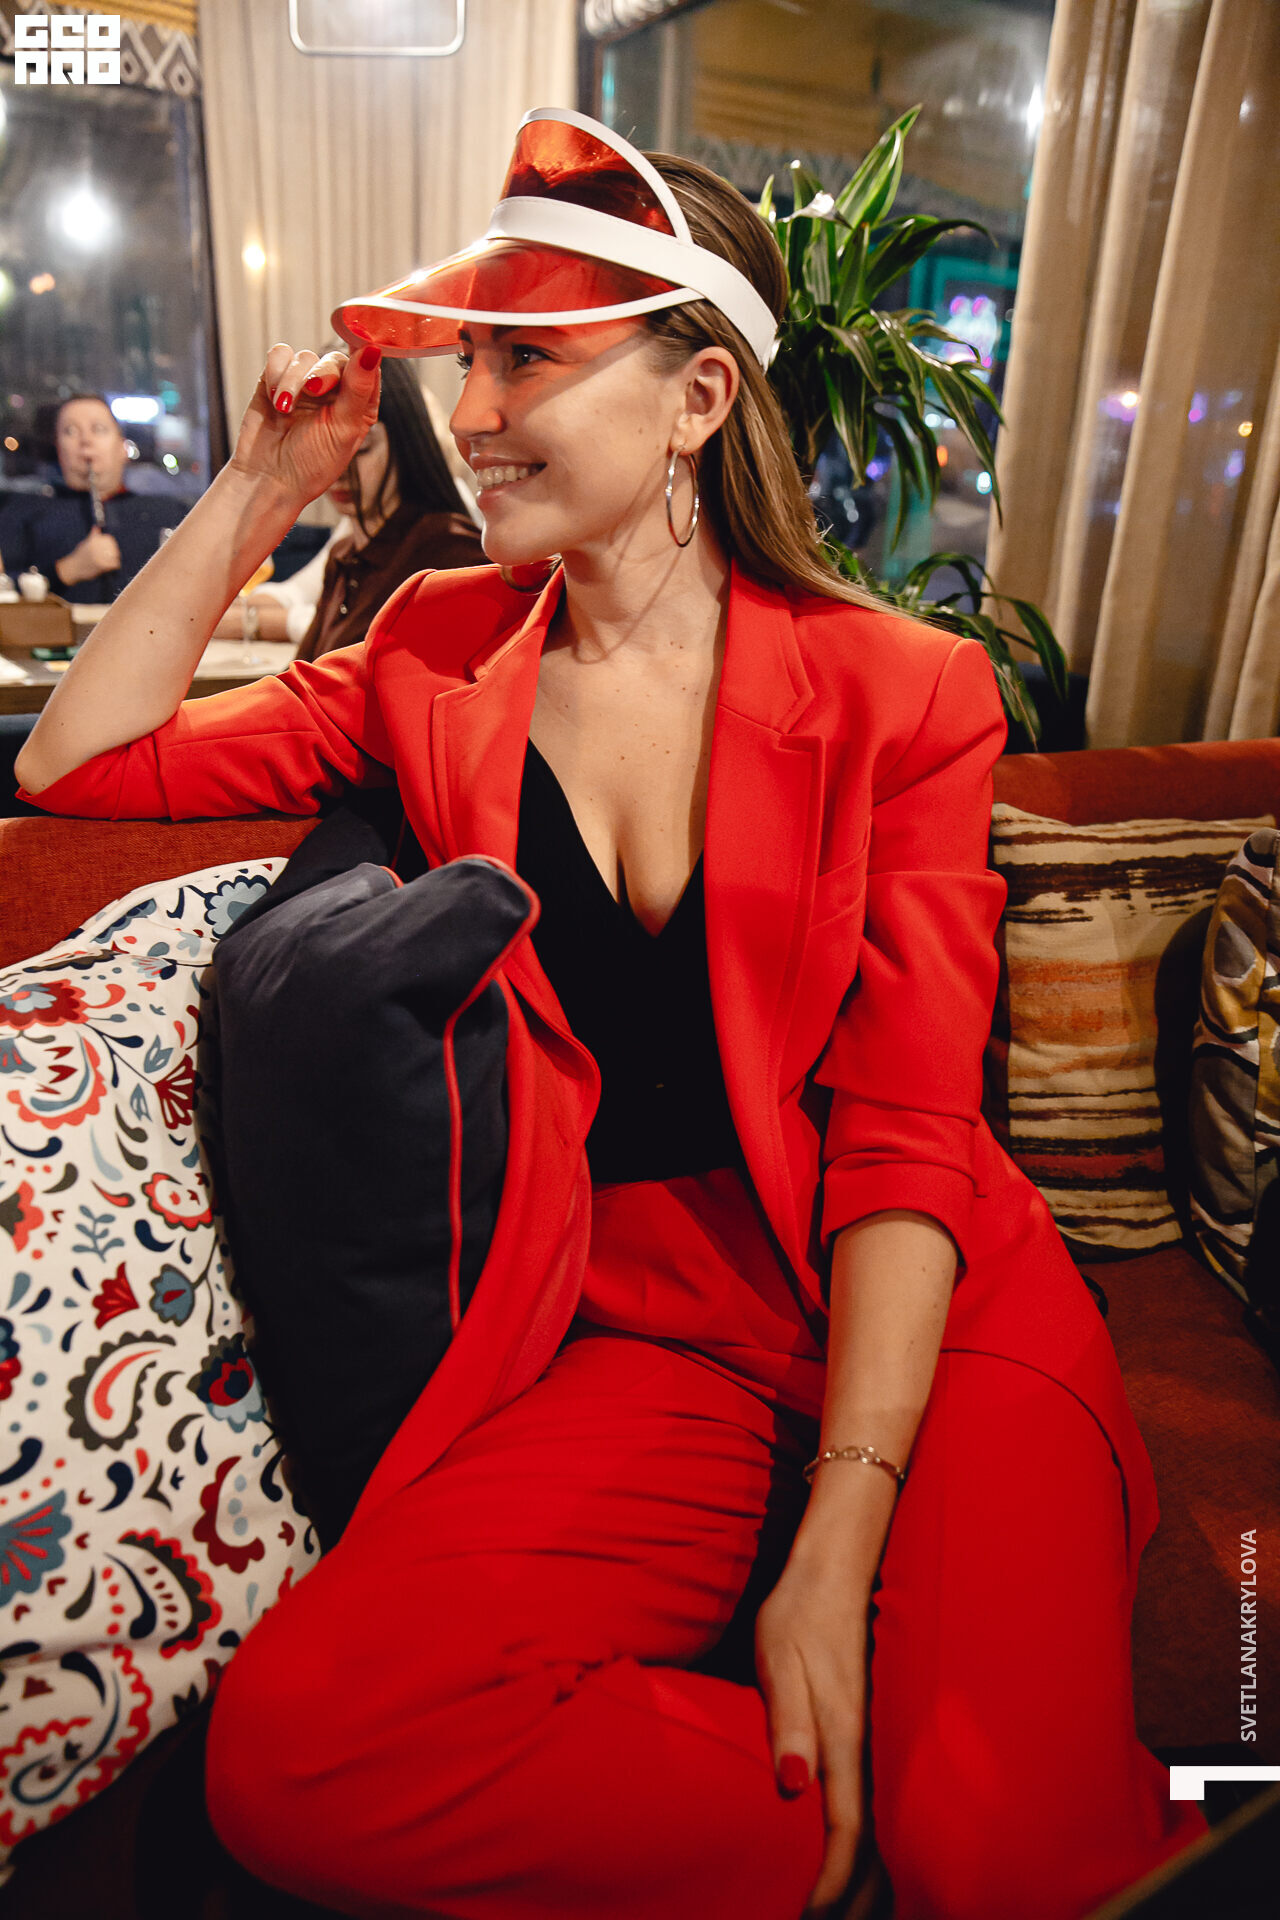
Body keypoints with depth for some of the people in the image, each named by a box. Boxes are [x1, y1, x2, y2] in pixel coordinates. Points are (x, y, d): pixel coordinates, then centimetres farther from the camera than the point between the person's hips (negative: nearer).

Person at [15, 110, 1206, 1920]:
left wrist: (835, 1554, -15)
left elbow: (906, 1139, -8)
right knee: (294, 1746, -22)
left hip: (935, 1316, -1)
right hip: (650, 1339, 3)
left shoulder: (901, 693, -2)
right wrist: (259, 486, 6)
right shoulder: (440, 658, 9)